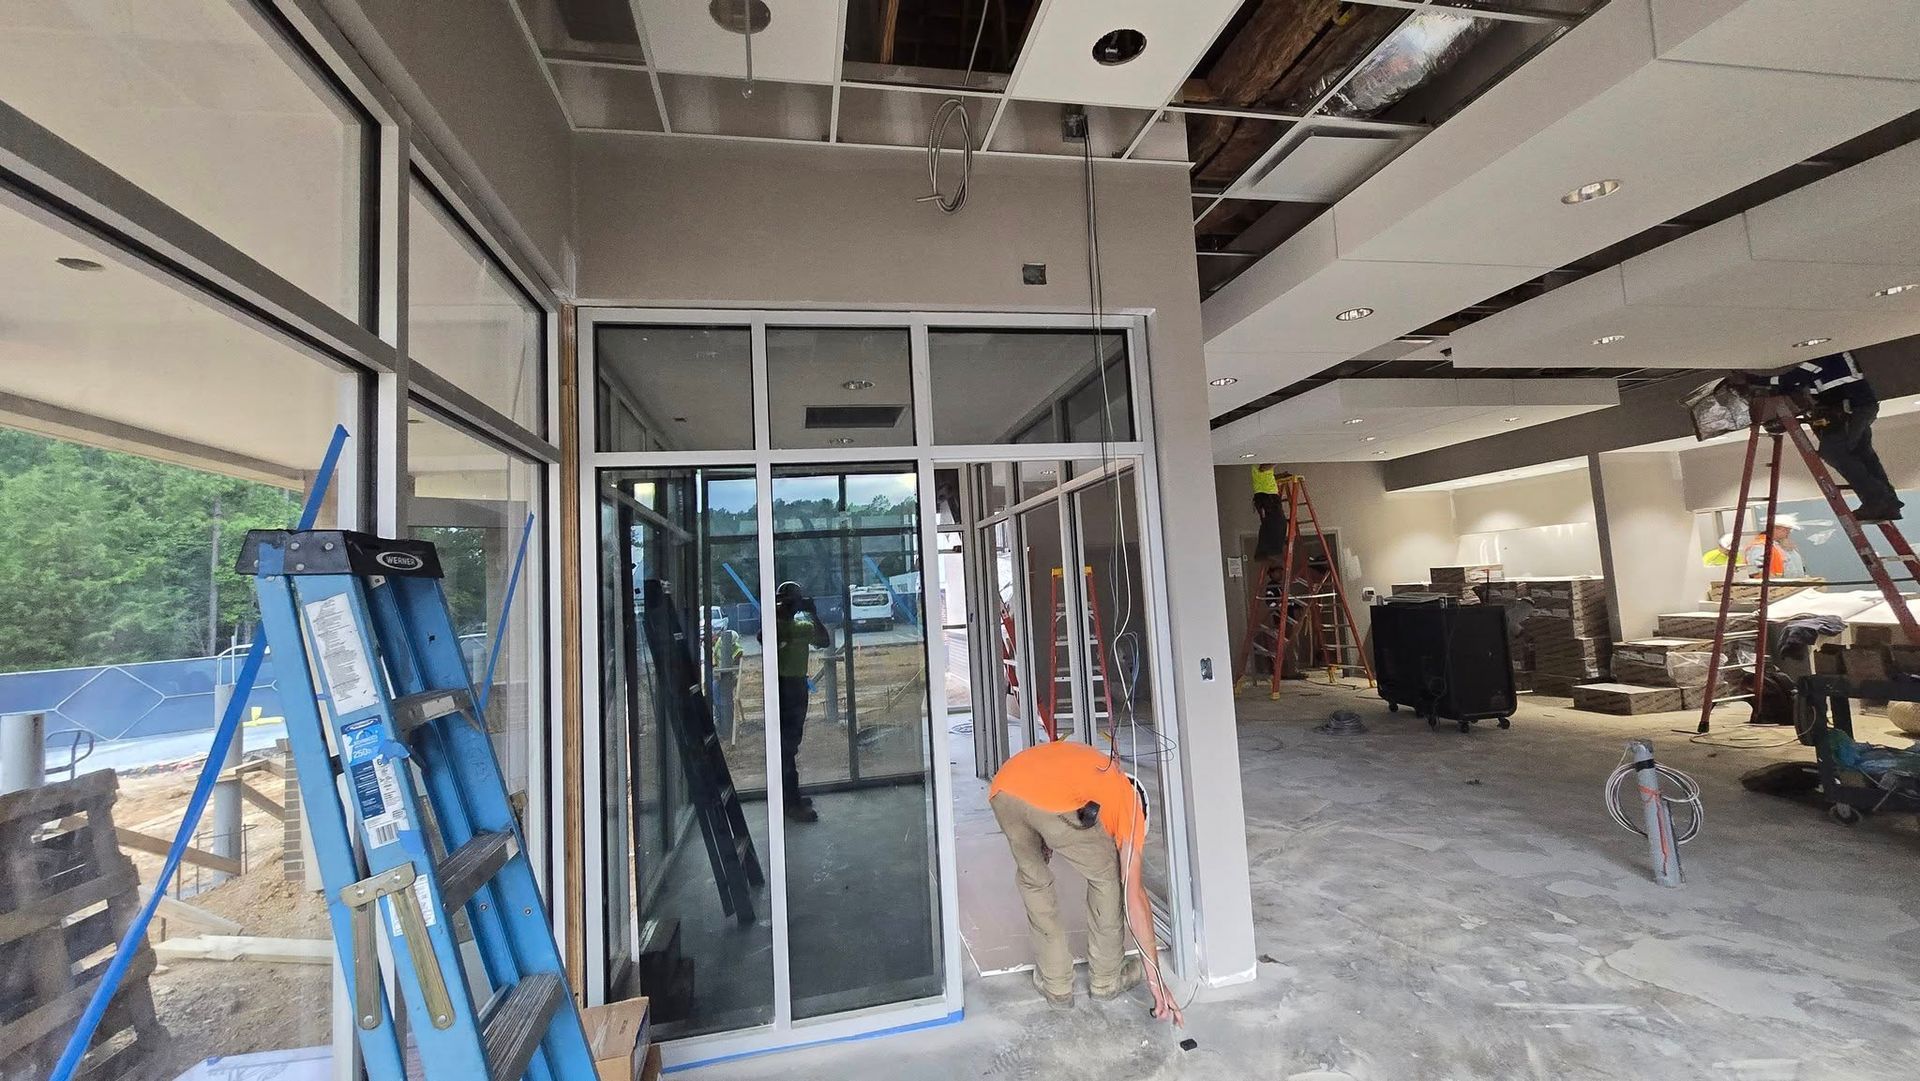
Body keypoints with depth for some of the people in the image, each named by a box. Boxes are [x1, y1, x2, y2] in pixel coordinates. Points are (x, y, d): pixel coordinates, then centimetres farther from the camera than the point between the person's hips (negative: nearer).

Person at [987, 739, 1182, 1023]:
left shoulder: (1079, 758, 42)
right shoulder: (1130, 803, 25)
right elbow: (1133, 896, 20)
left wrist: (1044, 841, 36)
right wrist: (1155, 977, 24)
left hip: (1002, 790, 5)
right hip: (1055, 801, -5)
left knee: (1032, 879, 30)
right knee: (1106, 877, 25)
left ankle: (1055, 983, 38)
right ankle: (1107, 979, 38)